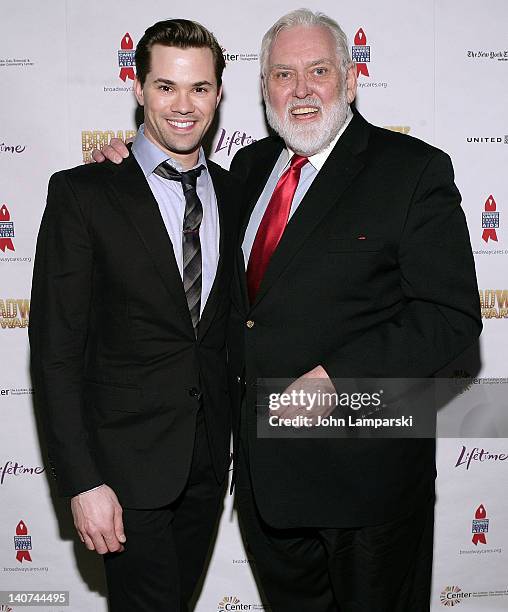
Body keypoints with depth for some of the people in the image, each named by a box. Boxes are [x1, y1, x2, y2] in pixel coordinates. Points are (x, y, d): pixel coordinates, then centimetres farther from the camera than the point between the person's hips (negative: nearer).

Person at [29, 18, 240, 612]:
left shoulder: (232, 193, 6)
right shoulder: (82, 193, -10)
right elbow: (55, 351, -12)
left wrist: (230, 438, 7)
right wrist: (82, 481, -16)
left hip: (209, 459, 5)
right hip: (127, 462, -5)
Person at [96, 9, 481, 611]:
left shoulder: (414, 170, -11)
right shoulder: (250, 165, 8)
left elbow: (451, 314, -15)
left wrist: (336, 376, -25)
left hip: (361, 460, -5)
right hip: (262, 456, 6)